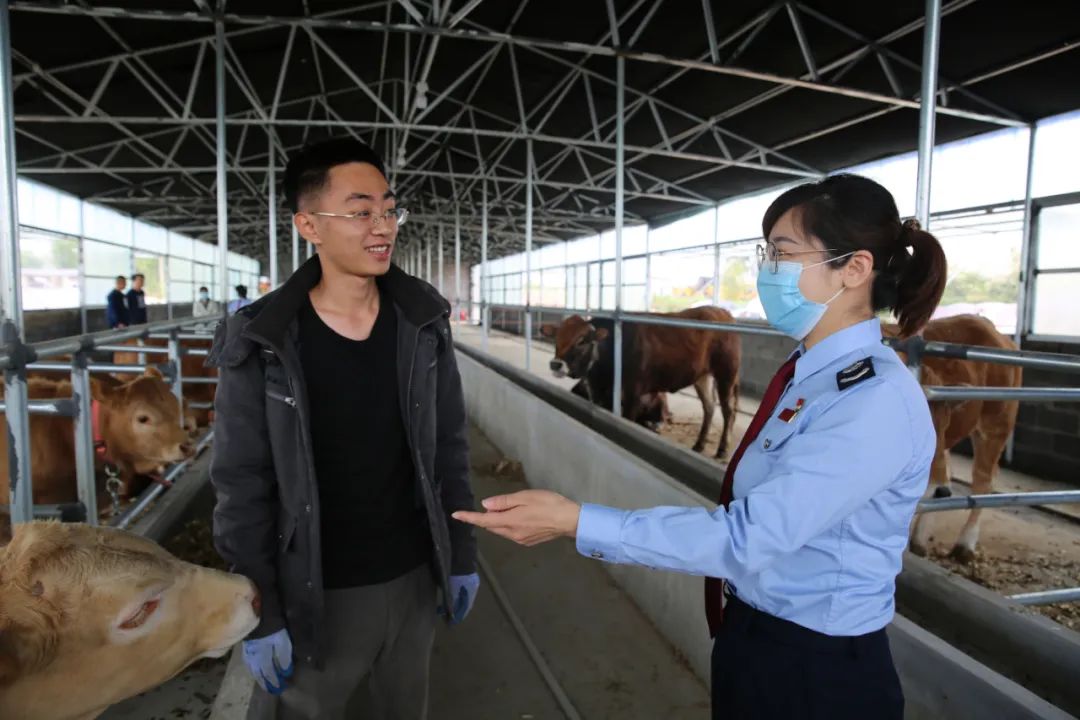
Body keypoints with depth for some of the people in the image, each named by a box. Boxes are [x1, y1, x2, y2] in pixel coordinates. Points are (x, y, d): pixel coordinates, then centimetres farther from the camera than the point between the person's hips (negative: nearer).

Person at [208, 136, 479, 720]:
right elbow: (243, 490, -10)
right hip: (318, 595, -3)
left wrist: (461, 557, 4)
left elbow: (449, 450, 1)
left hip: (414, 578, 3)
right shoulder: (259, 344, -15)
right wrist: (258, 615, -8)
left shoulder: (424, 322, -5)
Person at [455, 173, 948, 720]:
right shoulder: (804, 374, 1)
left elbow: (747, 535, -29)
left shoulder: (879, 402, -25)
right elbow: (760, 516, 4)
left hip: (819, 674, -6)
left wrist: (574, 522, -31)